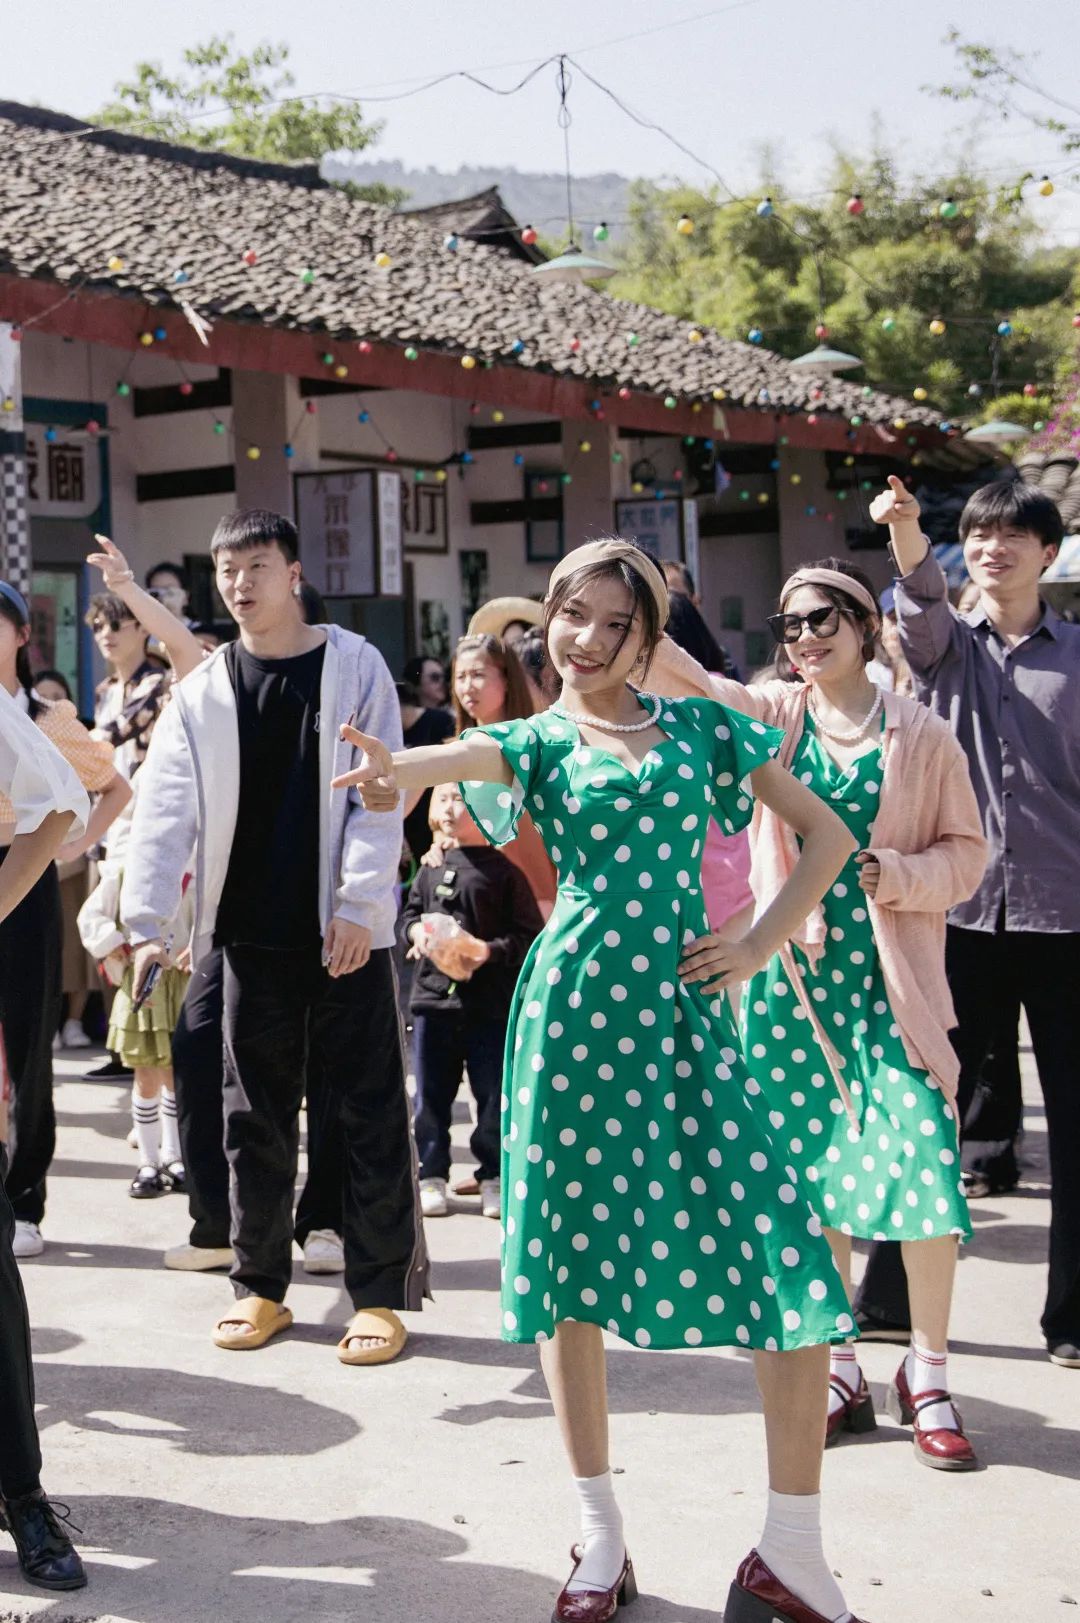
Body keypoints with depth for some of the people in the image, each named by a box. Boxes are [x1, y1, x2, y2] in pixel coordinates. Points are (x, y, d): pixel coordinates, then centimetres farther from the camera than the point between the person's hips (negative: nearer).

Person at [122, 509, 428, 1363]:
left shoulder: (354, 666, -1)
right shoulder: (203, 691, 5)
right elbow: (167, 810, -2)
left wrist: (358, 903, -14)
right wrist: (146, 922, -12)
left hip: (347, 930, -2)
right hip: (254, 935, 3)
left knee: (371, 1113, 2)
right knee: (256, 1115, 10)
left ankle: (382, 1293, 11)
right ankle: (260, 1285, 23)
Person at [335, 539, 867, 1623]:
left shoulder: (698, 726, 13)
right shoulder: (540, 741, 8)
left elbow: (826, 833, 16)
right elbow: (471, 755, -17)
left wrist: (760, 944, 3)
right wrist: (397, 770, -40)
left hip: (680, 1007, 1)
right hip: (574, 1005, 0)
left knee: (789, 1254, -9)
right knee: (573, 1252, 4)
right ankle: (601, 1536, 21)